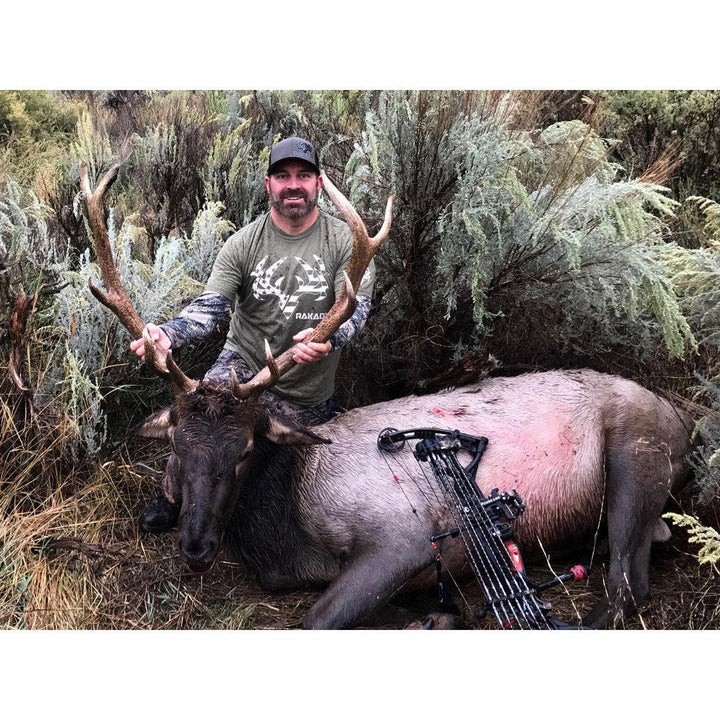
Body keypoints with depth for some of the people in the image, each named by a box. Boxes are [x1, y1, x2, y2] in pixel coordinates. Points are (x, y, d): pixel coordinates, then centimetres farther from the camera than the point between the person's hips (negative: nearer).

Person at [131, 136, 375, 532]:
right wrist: (168, 335, -35)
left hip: (307, 387, 0)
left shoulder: (344, 241, -9)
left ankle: (329, 413, 43)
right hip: (245, 363, 0)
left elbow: (356, 304, -17)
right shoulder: (243, 243, -6)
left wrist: (328, 339, -41)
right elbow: (209, 306, -13)